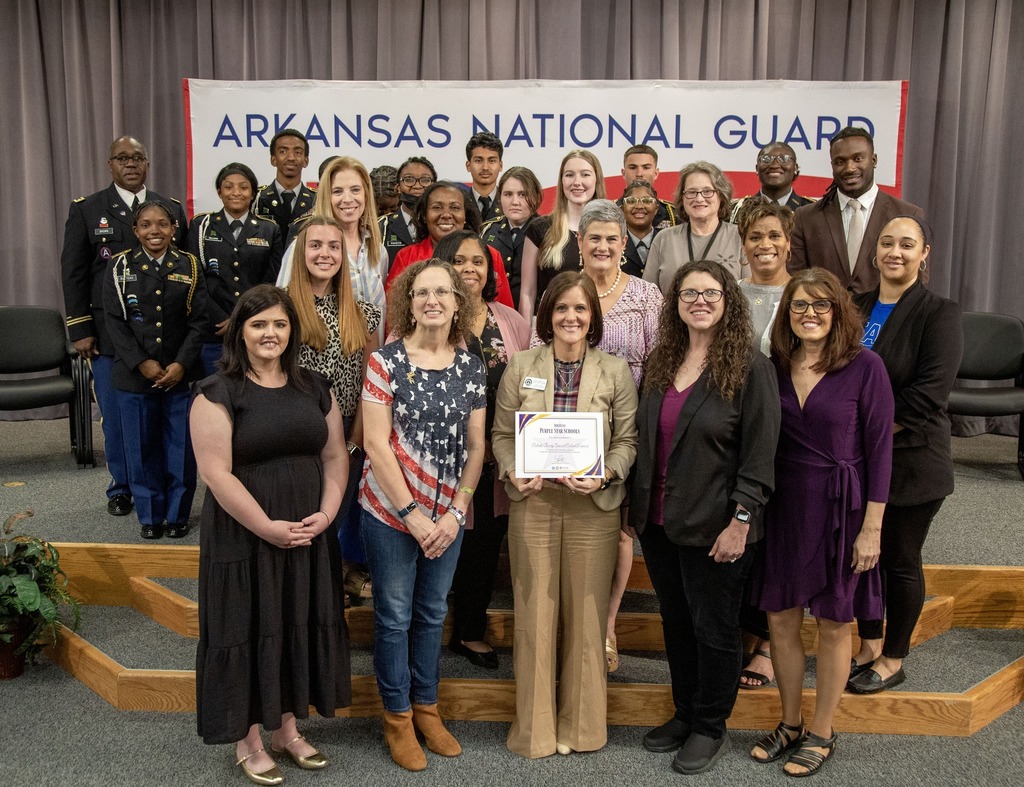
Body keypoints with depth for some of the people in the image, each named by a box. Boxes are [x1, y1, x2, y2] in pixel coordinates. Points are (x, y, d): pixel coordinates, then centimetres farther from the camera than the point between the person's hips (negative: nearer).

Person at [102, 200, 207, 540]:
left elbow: (198, 321, -1)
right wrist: (142, 363, -12)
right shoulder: (120, 267, 3)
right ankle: (150, 515, 20)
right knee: (142, 448, 7)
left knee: (181, 447, 4)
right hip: (135, 375, 0)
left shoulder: (189, 266, 3)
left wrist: (181, 364, -12)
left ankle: (177, 514, 18)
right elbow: (115, 322, -1)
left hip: (180, 373, 0)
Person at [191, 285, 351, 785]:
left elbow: (335, 455, 8)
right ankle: (247, 742, 23)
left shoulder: (314, 387, 7)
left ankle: (286, 728, 31)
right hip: (244, 538, -5)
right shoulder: (217, 393, -9)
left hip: (310, 535, 5)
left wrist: (327, 513, -7)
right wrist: (268, 527, -18)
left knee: (299, 626, 13)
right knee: (249, 631, 6)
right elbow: (216, 473, -15)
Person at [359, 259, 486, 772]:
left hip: (447, 516, 4)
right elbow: (376, 445, -13)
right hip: (391, 513, -3)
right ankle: (397, 718, 27)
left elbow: (475, 446, 4)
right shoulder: (386, 360, -10)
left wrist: (455, 513, -5)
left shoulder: (471, 367, 1)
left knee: (433, 613, 16)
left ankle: (426, 708, 34)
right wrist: (413, 515, -14)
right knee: (395, 615, 9)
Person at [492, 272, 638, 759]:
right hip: (532, 503, 1)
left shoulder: (615, 371, 3)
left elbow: (628, 440, 1)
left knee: (586, 614, 7)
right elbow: (502, 434, 6)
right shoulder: (520, 367, 5)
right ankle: (535, 727, 22)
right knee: (534, 613, 6)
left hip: (593, 507, 0)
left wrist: (606, 475, -16)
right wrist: (512, 472, -12)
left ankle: (580, 725, 24)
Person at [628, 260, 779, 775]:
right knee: (675, 621, 17)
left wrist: (741, 520, -17)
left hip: (713, 527, -6)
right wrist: (634, 505, 11)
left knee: (713, 627, 7)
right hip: (659, 521, 6)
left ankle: (711, 728, 25)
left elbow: (759, 453, -13)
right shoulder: (660, 364, 8)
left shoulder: (750, 367, -10)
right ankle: (684, 714, 34)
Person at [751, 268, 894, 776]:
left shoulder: (864, 367, -10)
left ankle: (821, 734, 27)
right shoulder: (774, 367, 2)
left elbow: (878, 450, -9)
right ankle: (790, 724, 31)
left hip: (840, 508, -4)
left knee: (833, 625, 9)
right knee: (780, 621, 11)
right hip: (782, 506, 4)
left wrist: (871, 528, -11)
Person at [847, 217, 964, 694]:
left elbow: (927, 395, -17)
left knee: (899, 560, 6)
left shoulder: (938, 315, -9)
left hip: (910, 462, -5)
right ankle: (870, 646, 32)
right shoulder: (856, 309, 9)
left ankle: (893, 660, 24)